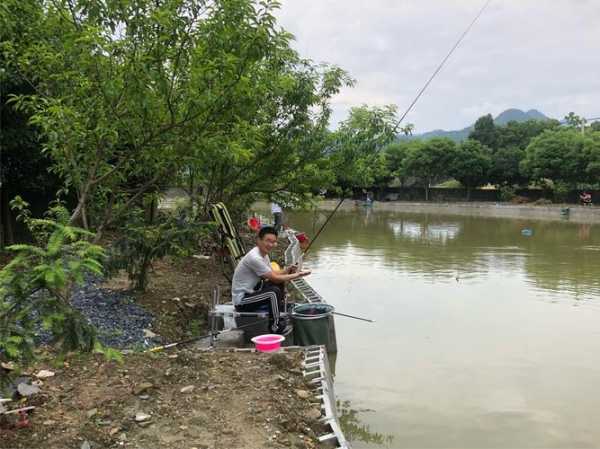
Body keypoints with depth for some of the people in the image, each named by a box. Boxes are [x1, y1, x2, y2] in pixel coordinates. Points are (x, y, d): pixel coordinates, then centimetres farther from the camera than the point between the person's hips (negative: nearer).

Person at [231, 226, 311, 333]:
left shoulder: (264, 254, 5)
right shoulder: (254, 258, -25)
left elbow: (272, 273, 13)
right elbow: (274, 278, -21)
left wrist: (286, 271, -6)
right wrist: (296, 275, -12)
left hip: (251, 291, 10)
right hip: (241, 301, -10)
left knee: (280, 285, 7)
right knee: (273, 292, -25)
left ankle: (280, 314, 19)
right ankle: (275, 326, -9)